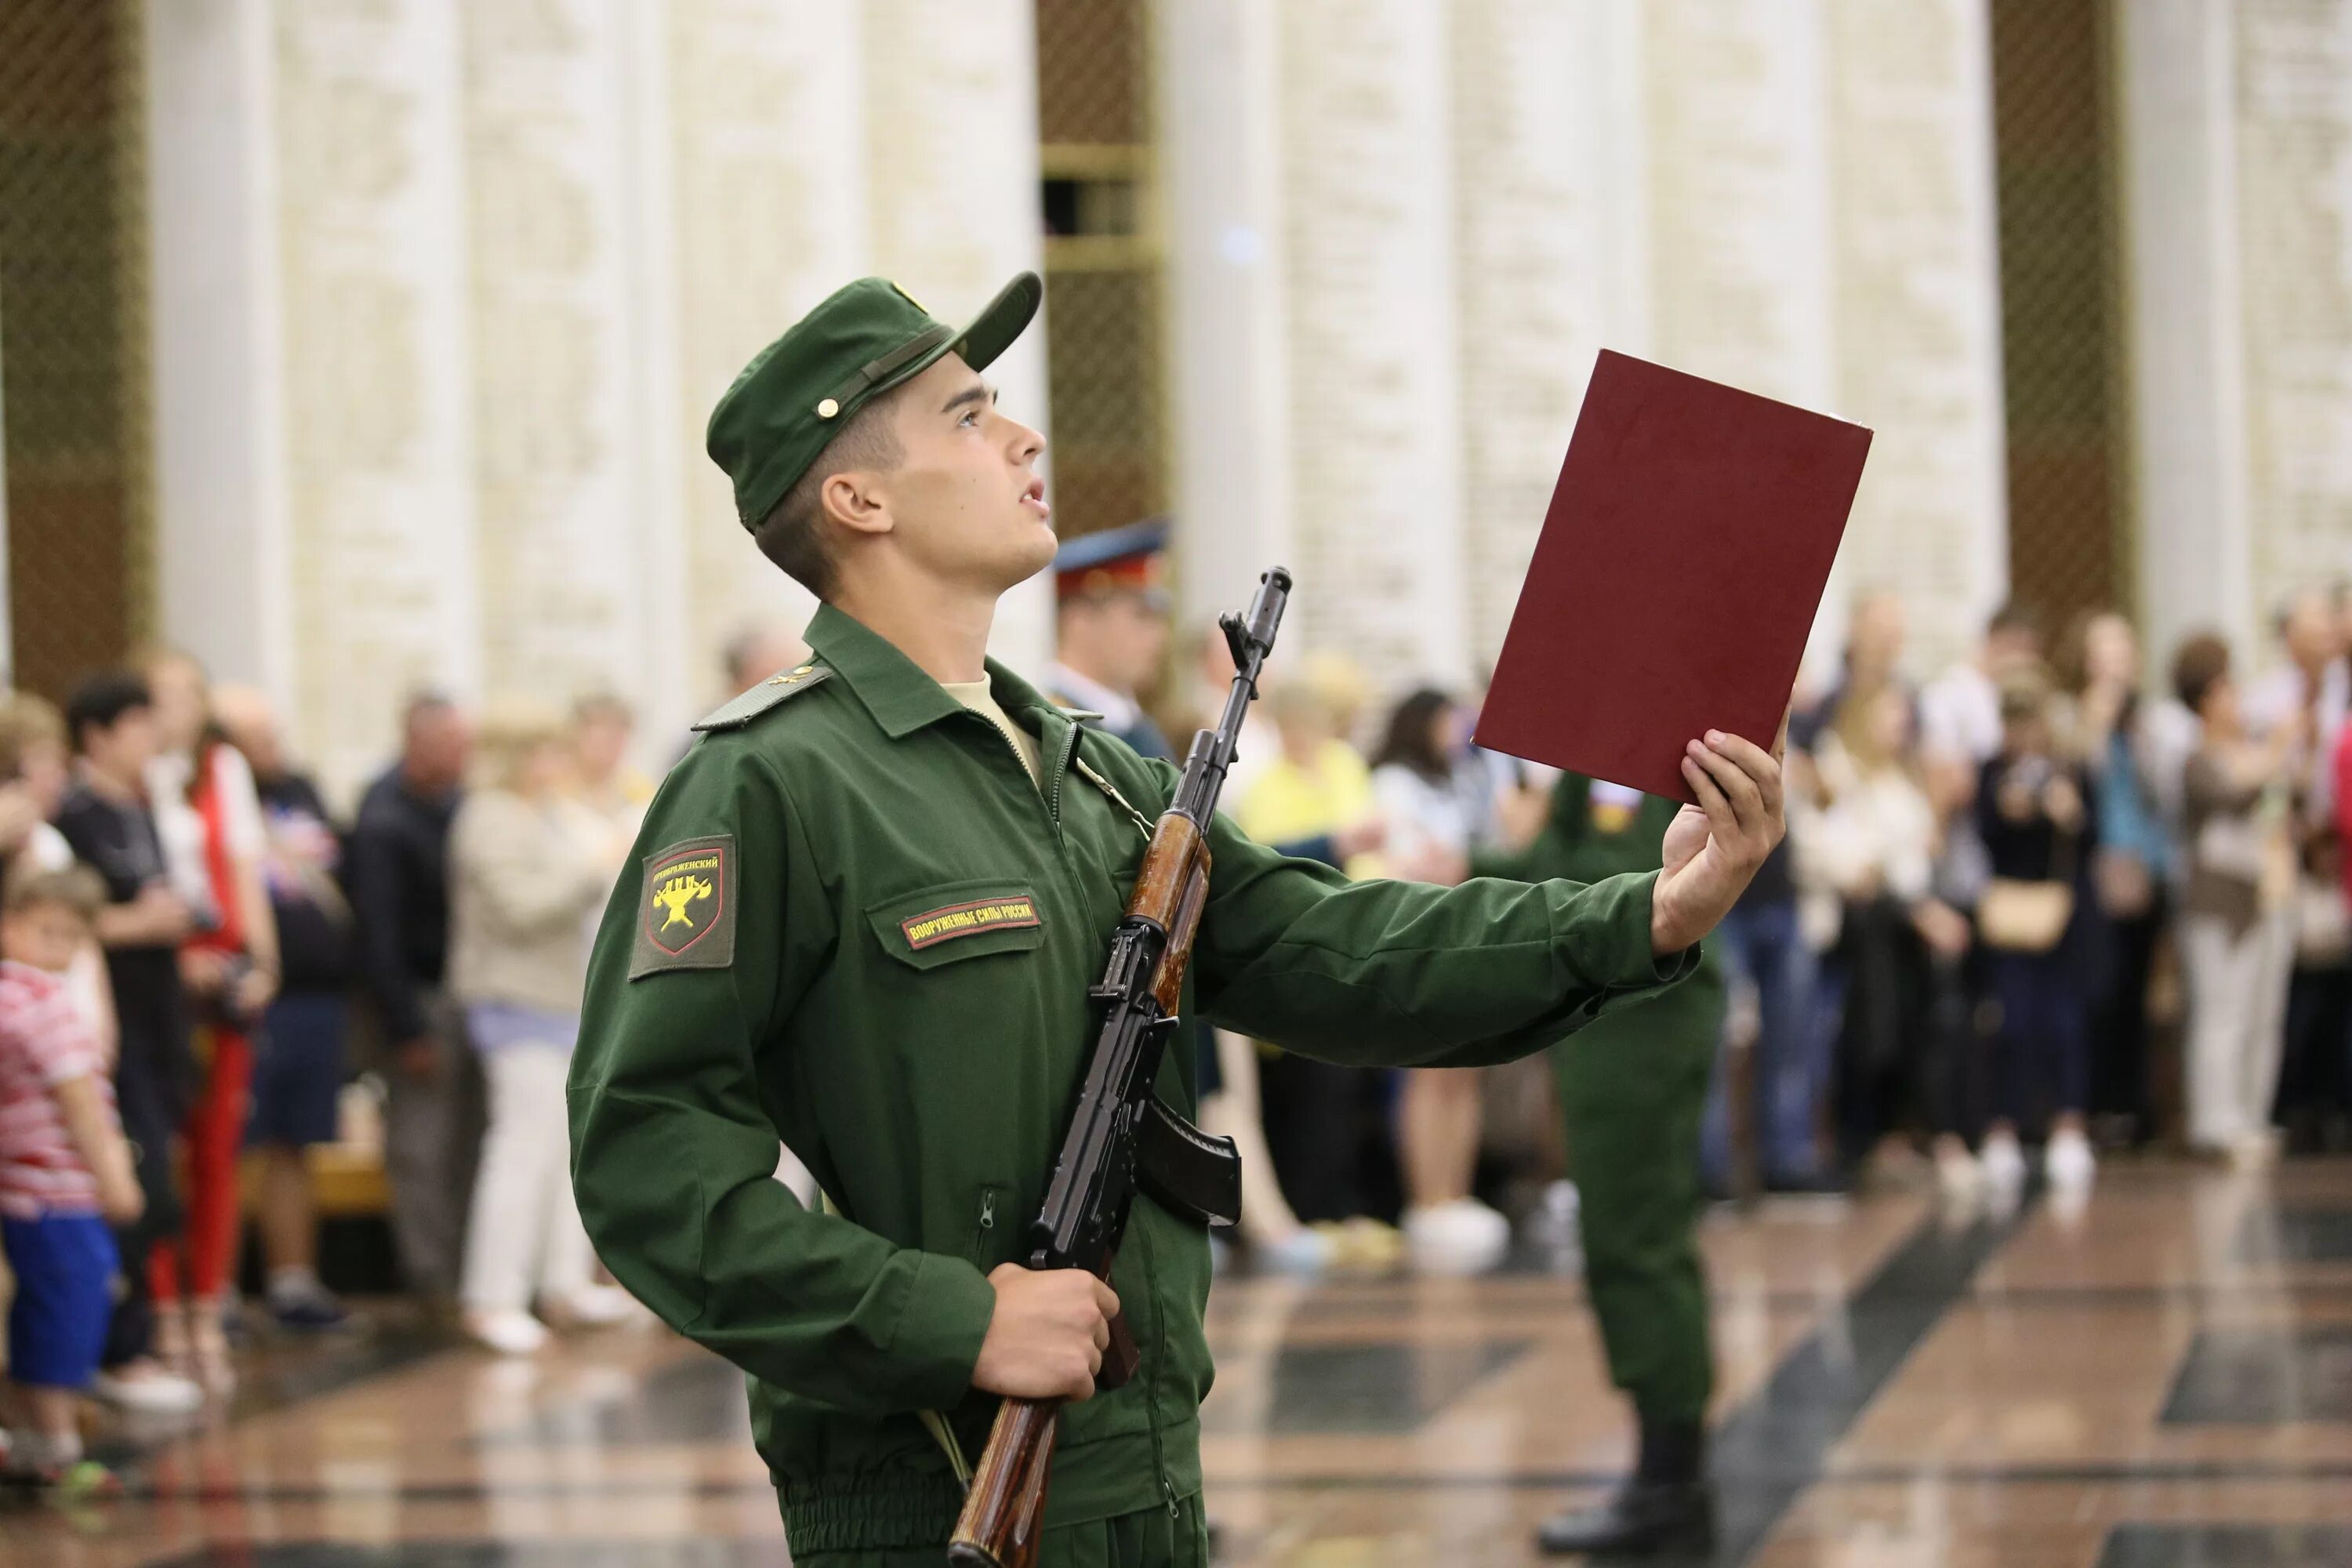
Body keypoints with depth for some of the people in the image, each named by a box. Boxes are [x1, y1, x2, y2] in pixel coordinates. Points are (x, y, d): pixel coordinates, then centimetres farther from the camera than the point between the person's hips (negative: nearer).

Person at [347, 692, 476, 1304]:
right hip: (422, 995, -7)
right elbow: (378, 938, -17)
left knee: (470, 1139, 9)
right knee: (422, 1148, -1)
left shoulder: (455, 798, 5)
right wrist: (406, 1031, -16)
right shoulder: (384, 824, -17)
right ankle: (434, 1282, 6)